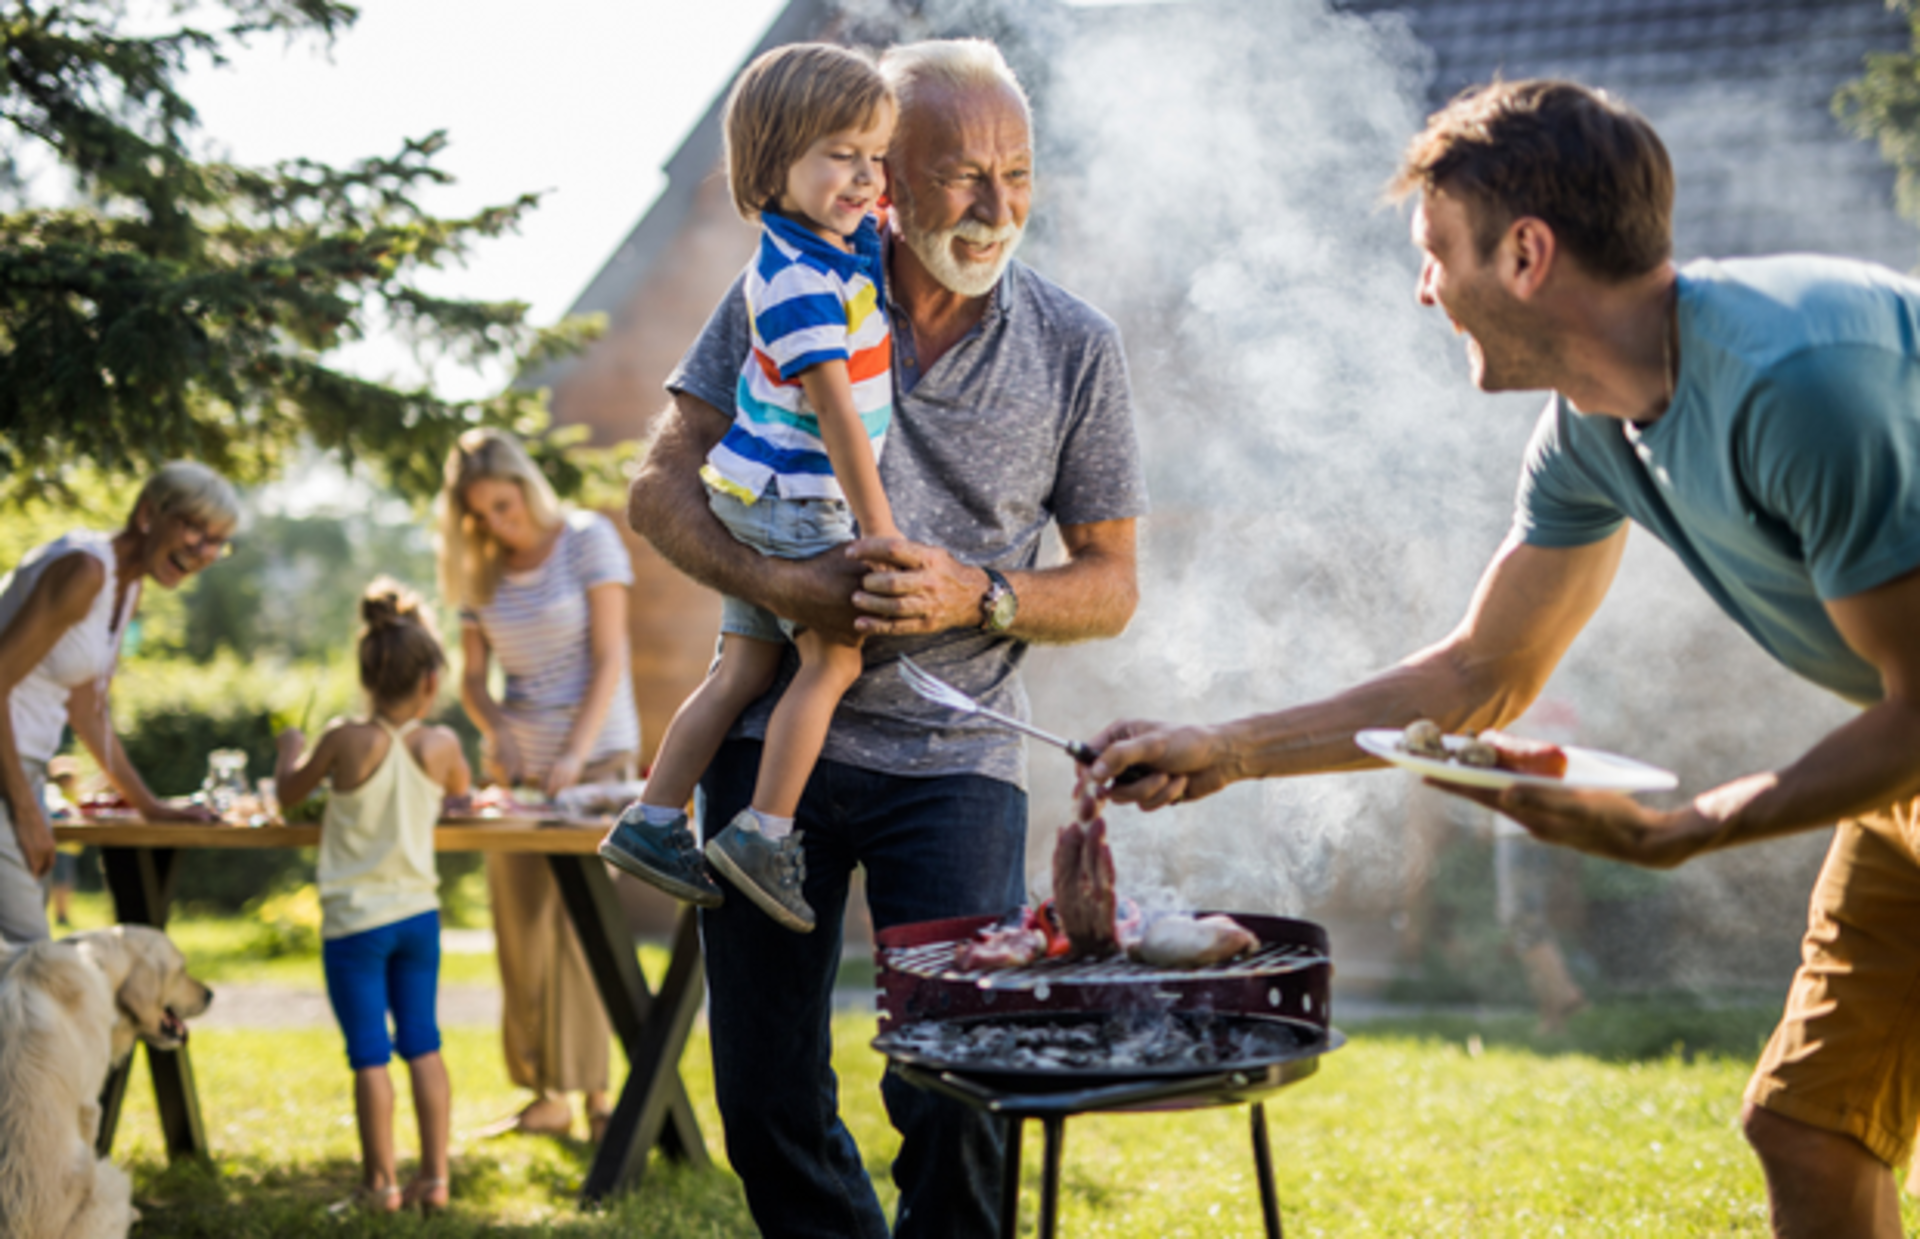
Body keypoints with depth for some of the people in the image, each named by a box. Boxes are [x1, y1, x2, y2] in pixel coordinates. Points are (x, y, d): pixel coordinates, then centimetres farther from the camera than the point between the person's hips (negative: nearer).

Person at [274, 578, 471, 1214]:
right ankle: (434, 1177, 14)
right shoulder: (441, 745, -7)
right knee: (423, 1046, 13)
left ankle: (380, 1182, 8)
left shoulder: (347, 741, -15)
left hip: (356, 919, -3)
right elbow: (460, 787, 16)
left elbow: (291, 791, 2)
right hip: (419, 911, 3)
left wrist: (290, 748, 22)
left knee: (370, 1055, 2)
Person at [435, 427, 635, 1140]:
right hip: (519, 766, 5)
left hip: (596, 758, -5)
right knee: (521, 928, 1)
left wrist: (574, 755, -20)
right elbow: (471, 676, 11)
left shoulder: (588, 540, -5)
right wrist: (496, 732, -10)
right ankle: (546, 1095, 6)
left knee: (580, 921, -12)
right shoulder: (481, 570, 9)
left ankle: (595, 1090, -9)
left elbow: (609, 659, -11)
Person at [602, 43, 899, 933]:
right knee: (835, 657, -7)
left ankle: (652, 822, 14)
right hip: (792, 496, -9)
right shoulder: (798, 283, -23)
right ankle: (766, 835, -4)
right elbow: (834, 408, -24)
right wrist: (878, 524, -22)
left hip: (756, 497, 9)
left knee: (742, 669, 10)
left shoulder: (853, 234, 4)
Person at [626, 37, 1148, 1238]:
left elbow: (1110, 585, 5)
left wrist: (976, 597, -14)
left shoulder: (1076, 345, 1)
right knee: (767, 1097, 7)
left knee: (956, 1095, -9)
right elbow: (662, 486, 1)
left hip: (956, 757, -1)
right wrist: (774, 582, -17)